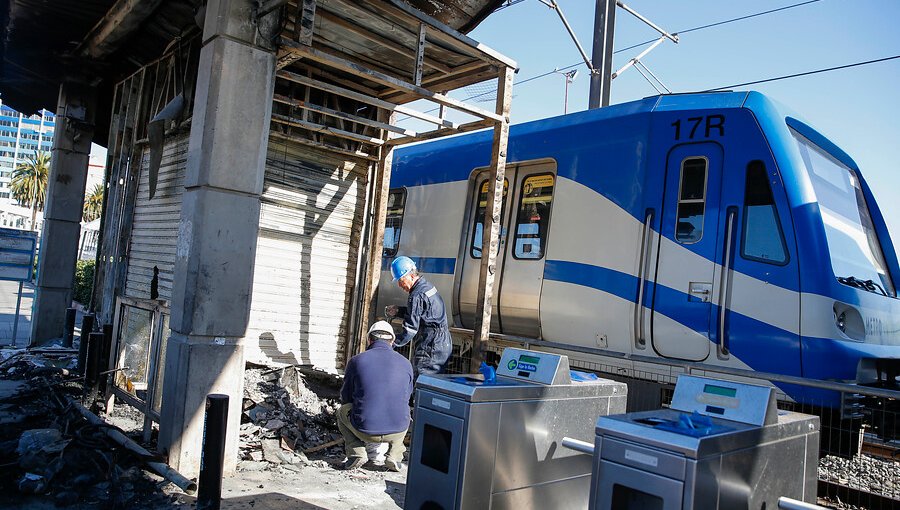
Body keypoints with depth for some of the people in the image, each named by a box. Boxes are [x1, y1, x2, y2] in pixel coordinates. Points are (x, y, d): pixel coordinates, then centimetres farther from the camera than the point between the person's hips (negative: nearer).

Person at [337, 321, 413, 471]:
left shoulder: (356, 360, -1)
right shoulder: (405, 364, 4)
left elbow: (346, 397, 13)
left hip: (365, 431, -2)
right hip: (398, 432, 2)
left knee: (342, 412, 29)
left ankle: (357, 453, 10)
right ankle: (394, 455, 16)